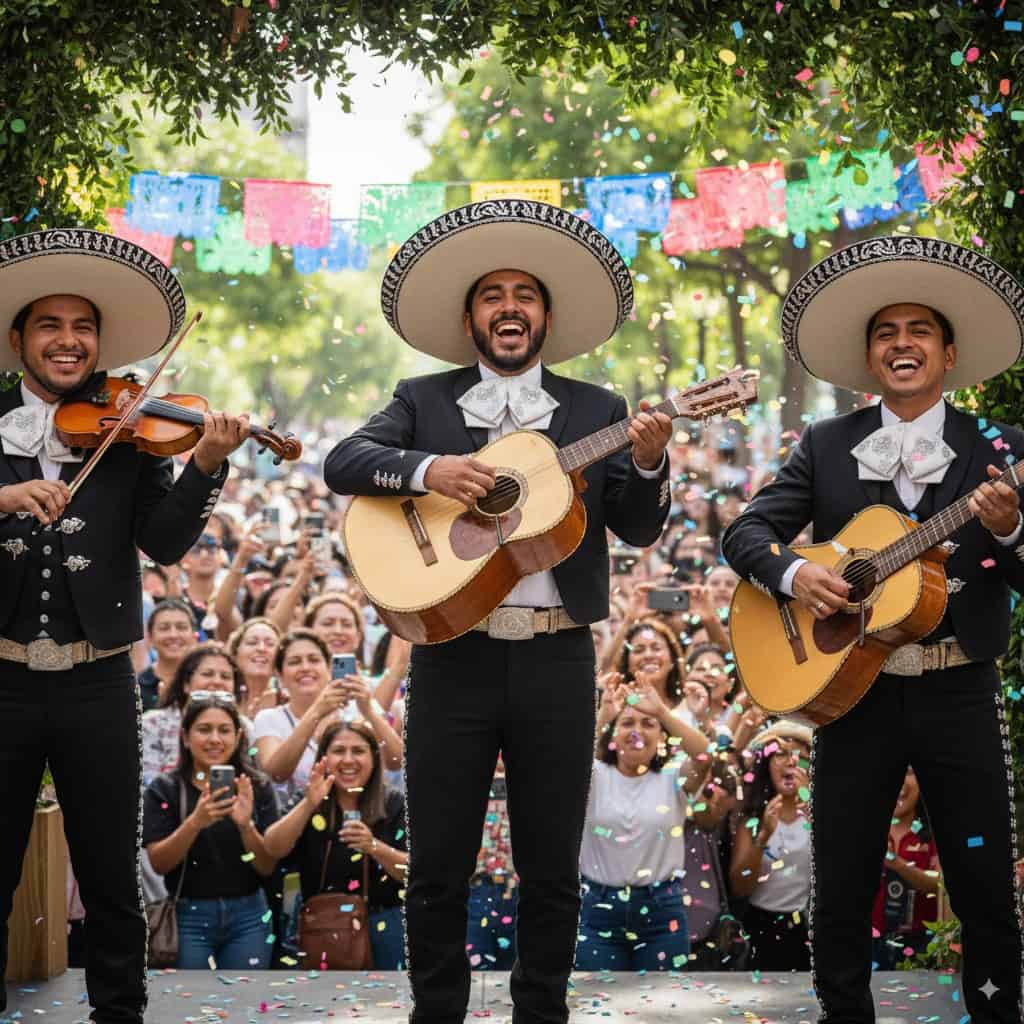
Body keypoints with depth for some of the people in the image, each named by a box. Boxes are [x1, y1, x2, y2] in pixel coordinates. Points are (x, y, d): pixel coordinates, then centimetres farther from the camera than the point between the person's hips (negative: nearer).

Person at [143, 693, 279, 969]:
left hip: (247, 916, 1)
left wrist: (246, 825, -20)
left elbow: (268, 867, -1)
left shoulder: (257, 788, 2)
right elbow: (158, 863, -8)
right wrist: (195, 822, -25)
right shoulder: (164, 789, -1)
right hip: (188, 917, -1)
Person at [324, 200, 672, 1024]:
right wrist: (427, 470, -21)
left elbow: (640, 530, 3)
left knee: (551, 870, 7)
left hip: (558, 657, 1)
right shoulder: (424, 401, 10)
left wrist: (647, 464, -17)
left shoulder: (596, 412, 10)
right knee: (437, 869, 4)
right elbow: (342, 464, -5)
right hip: (451, 653, 0)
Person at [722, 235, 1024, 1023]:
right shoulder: (827, 447, 5)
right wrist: (791, 572, -19)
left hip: (960, 694, -1)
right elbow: (746, 531, 1)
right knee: (842, 890, 8)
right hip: (853, 688, 1)